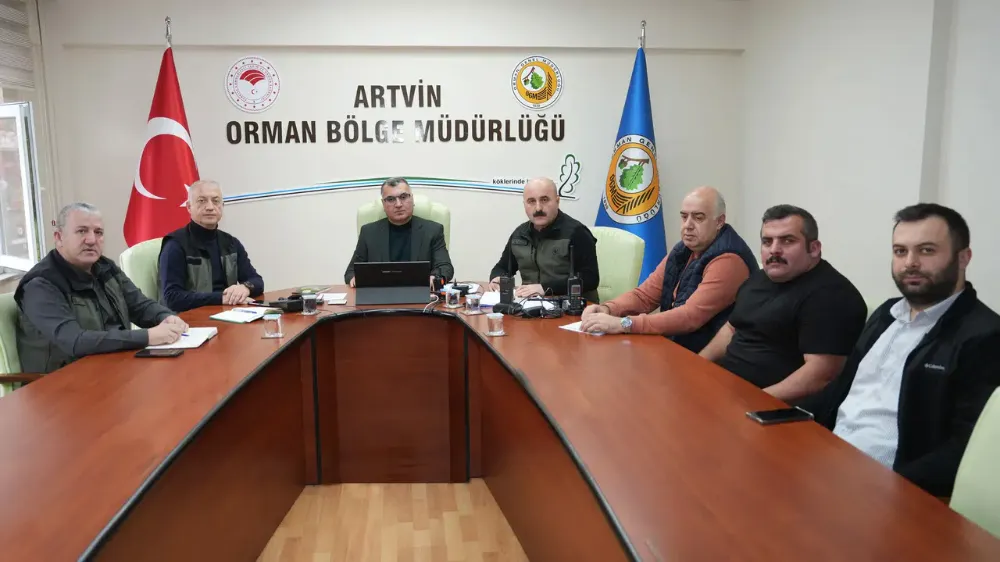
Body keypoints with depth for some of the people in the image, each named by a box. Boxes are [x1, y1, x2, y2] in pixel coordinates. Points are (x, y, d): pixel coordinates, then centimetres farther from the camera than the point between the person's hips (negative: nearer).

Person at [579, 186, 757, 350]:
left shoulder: (729, 260, -21)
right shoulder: (682, 251, 6)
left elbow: (691, 316, -28)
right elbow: (644, 295, 6)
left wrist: (623, 323, -33)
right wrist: (607, 309, -14)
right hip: (674, 346, 7)